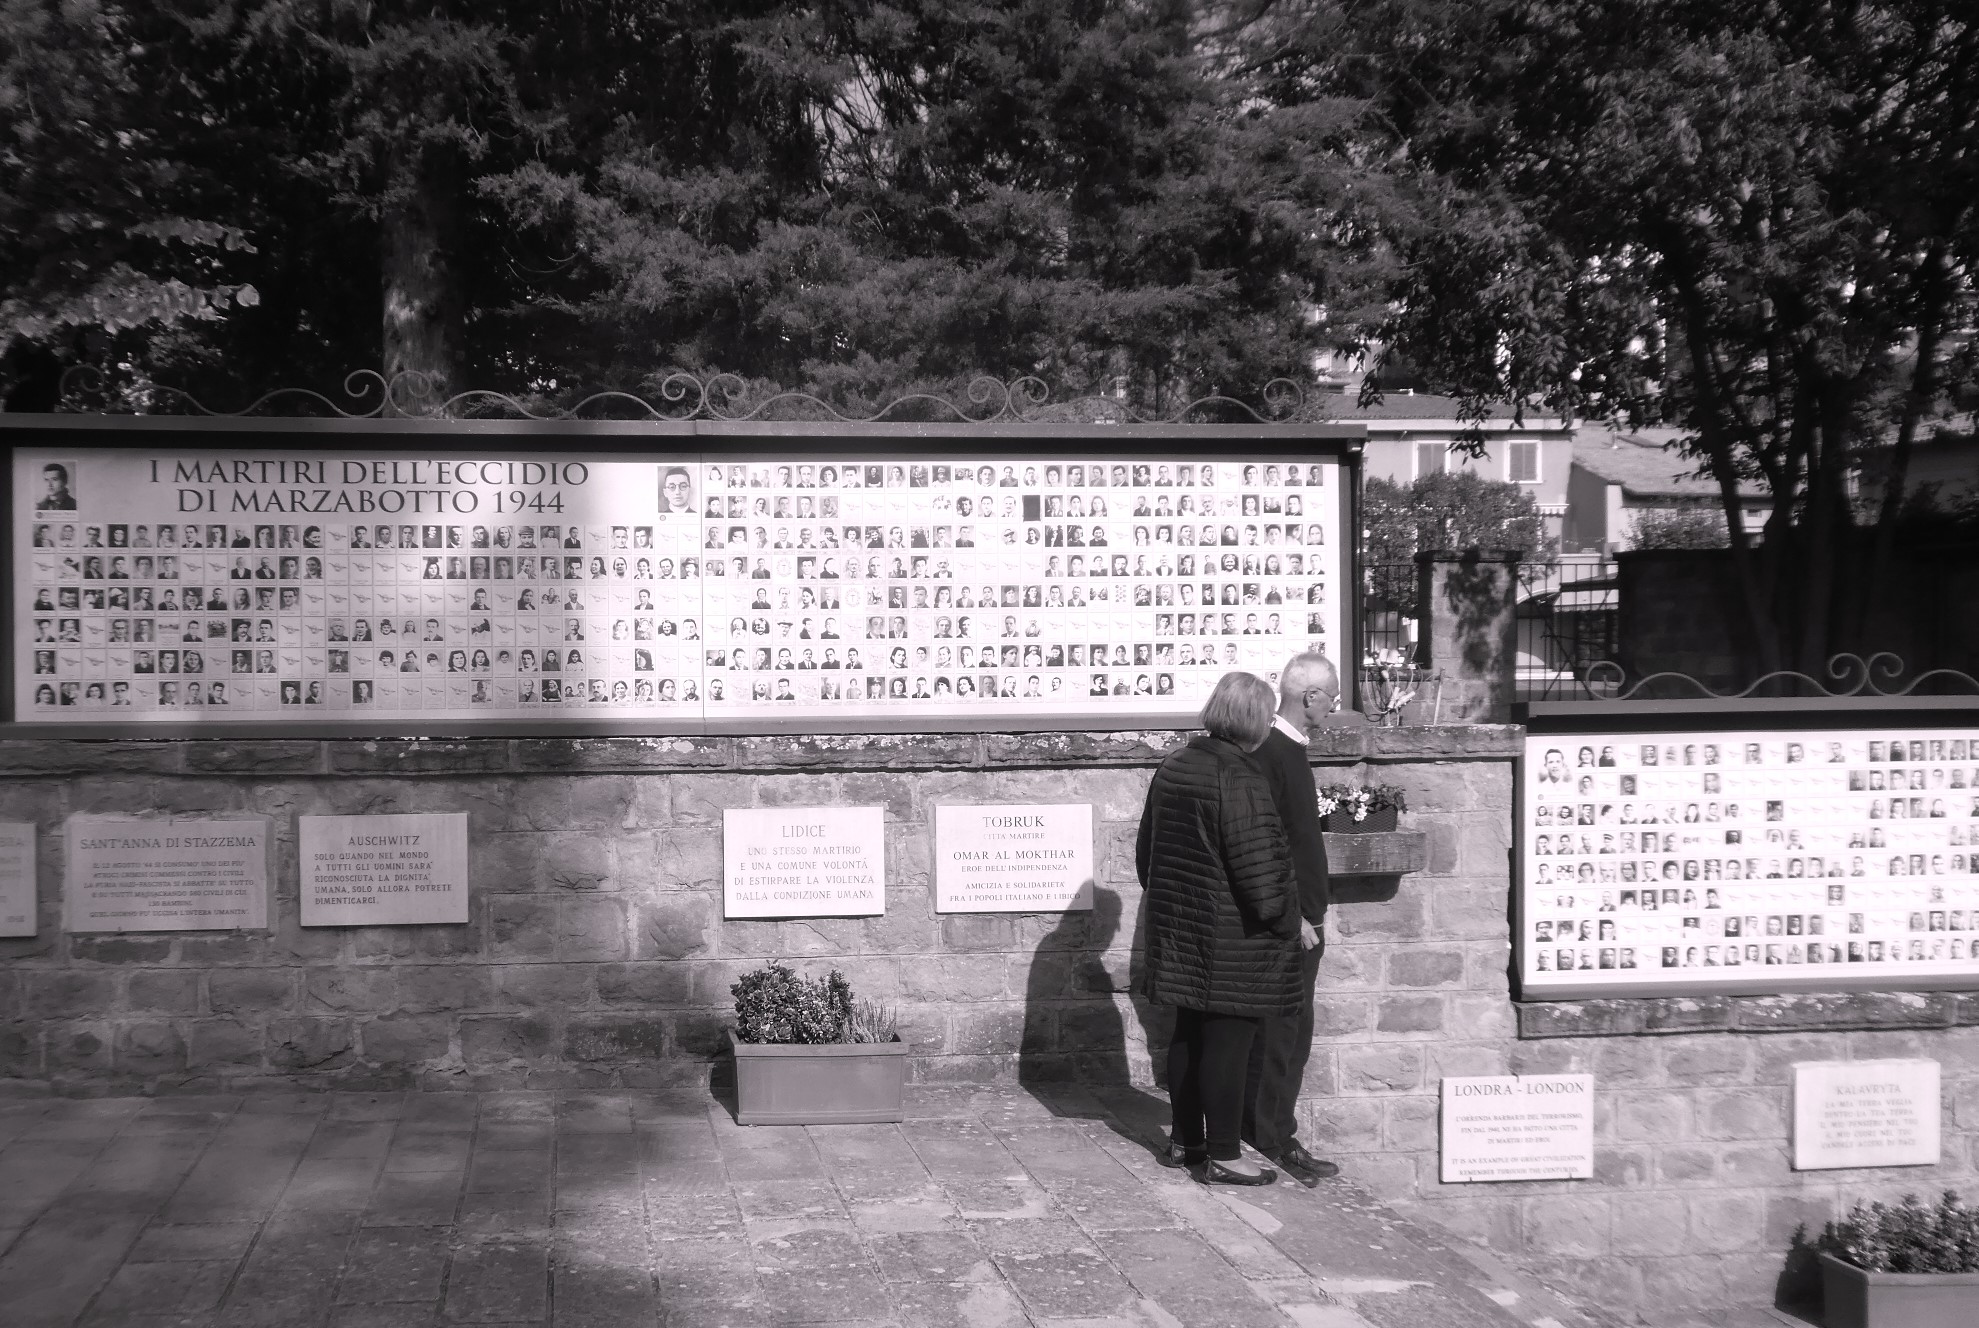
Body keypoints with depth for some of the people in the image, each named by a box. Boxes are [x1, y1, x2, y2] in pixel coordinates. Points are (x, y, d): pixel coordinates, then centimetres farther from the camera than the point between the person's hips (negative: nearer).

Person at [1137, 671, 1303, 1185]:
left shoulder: (1173, 767, 7)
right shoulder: (1240, 780, -20)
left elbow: (1146, 850, 17)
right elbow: (1259, 867, -21)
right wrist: (1283, 917, -7)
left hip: (1179, 926, 8)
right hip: (1232, 939, -8)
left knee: (1189, 1033, 16)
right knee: (1228, 1040, -1)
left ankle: (1184, 1140, 27)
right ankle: (1223, 1156, 6)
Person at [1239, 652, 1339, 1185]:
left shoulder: (1289, 748, 12)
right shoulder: (1272, 753, -18)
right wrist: (1295, 917, -21)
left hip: (1296, 915, 10)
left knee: (1275, 1028, 14)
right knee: (1287, 1028, -4)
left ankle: (1257, 1123, 22)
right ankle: (1277, 1140, 2)